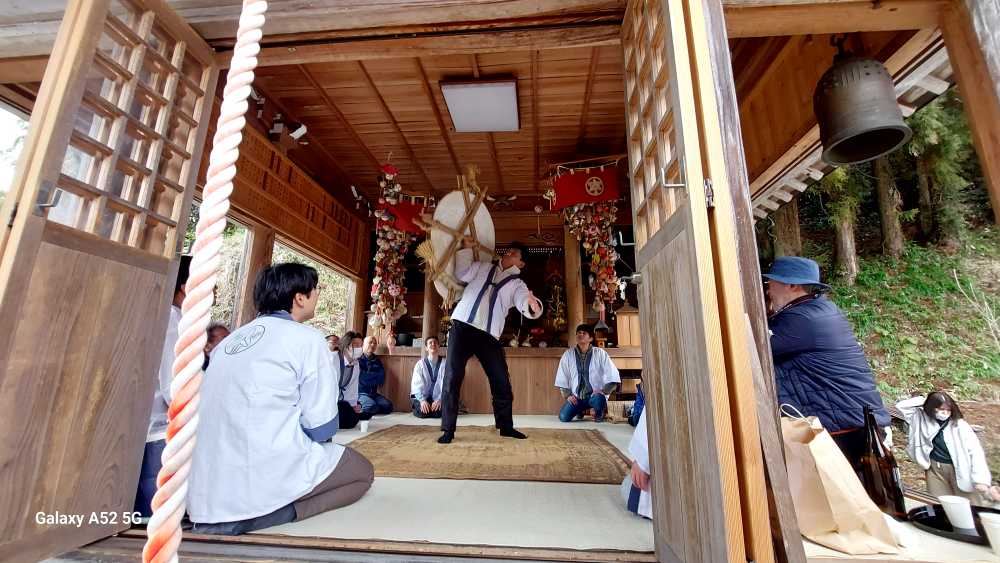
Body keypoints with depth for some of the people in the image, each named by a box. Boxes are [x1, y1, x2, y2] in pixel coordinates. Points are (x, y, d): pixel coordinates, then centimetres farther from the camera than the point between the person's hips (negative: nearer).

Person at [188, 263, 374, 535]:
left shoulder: (232, 339, 12)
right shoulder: (307, 338, -10)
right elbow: (321, 426, -10)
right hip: (265, 476, -7)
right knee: (363, 471, 14)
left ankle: (218, 517, 8)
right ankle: (265, 515, -7)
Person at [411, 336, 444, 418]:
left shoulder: (444, 364, -2)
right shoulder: (420, 364, -1)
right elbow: (416, 384, -10)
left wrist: (439, 399, -23)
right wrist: (422, 400, -25)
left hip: (438, 397, 0)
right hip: (422, 397, 0)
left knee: (438, 412, -27)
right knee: (423, 412, -28)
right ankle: (419, 406, 8)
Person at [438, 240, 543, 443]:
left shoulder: (517, 284, 10)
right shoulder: (484, 267, 19)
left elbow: (524, 301, -10)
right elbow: (462, 274, 8)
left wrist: (533, 305, -34)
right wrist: (466, 249, 4)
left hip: (488, 335, 0)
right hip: (462, 326, 0)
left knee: (501, 381, 6)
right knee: (452, 378, -2)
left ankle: (506, 426, 26)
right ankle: (448, 429, 9)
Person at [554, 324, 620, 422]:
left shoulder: (600, 353, -7)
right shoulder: (568, 354, -1)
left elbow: (613, 378, -7)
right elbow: (562, 380, 5)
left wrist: (603, 391, -18)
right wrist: (567, 396, -6)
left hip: (595, 395, -2)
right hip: (576, 397, 2)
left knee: (597, 399, -36)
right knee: (563, 417, -20)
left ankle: (599, 414, 2)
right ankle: (579, 410, 16)